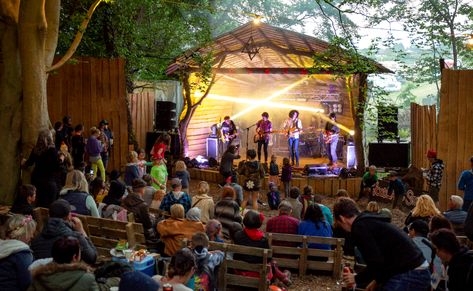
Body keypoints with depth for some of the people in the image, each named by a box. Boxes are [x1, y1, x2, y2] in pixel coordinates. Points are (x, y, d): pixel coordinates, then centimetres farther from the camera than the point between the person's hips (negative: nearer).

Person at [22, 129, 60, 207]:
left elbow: (29, 163, 17)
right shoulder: (52, 150, -12)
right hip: (48, 180, -6)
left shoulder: (35, 150, 3)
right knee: (49, 206, -1)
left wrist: (24, 162, 39)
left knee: (39, 204, 16)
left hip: (36, 179, 6)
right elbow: (57, 167, -15)